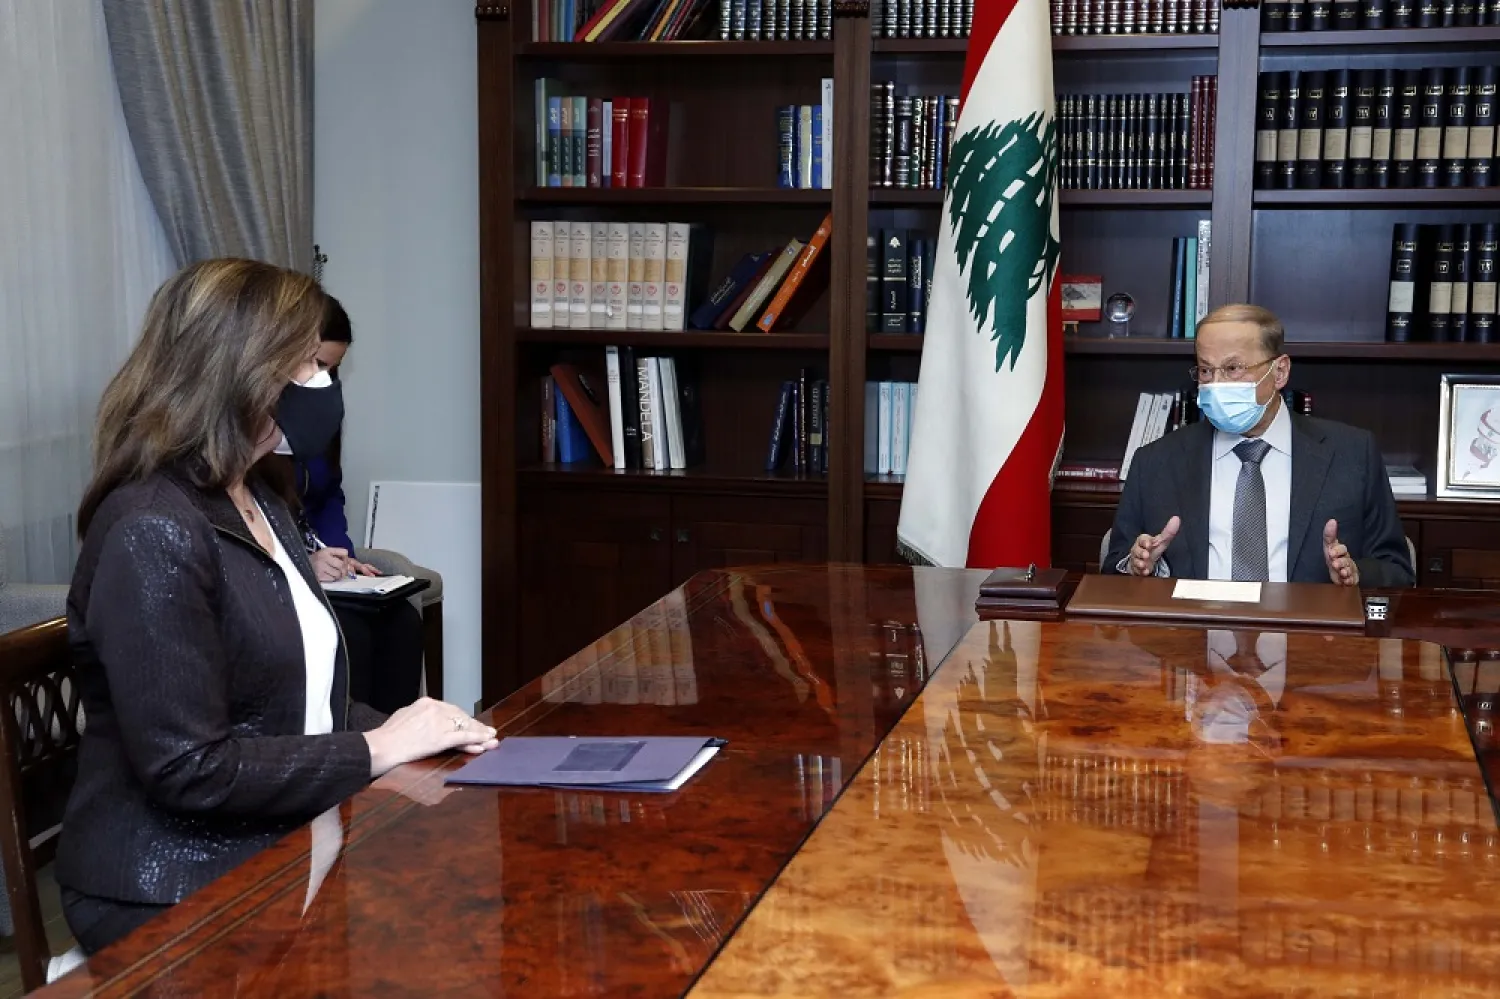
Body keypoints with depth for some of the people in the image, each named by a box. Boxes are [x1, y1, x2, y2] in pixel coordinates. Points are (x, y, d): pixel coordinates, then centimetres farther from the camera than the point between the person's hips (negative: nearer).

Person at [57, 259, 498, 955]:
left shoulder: (258, 505, 12)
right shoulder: (153, 533, -19)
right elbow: (190, 770, -22)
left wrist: (412, 735, 0)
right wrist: (376, 750, -14)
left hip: (279, 853, 8)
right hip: (174, 898, -8)